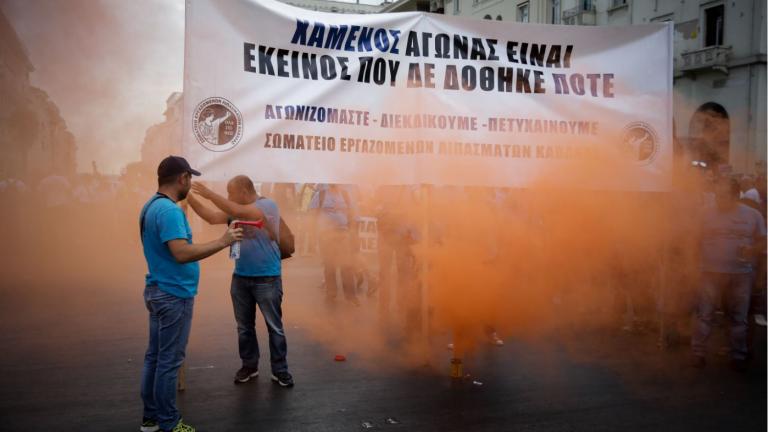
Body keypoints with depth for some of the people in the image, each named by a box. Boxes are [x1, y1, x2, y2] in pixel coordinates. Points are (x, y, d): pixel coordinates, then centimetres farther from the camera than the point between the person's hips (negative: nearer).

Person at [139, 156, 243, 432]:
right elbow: (182, 253, -30)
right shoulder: (169, 211, -21)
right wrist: (222, 242, -25)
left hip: (158, 290, 10)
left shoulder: (152, 206, 10)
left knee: (155, 356, 15)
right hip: (174, 295, -10)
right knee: (169, 360, 0)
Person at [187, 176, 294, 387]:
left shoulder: (268, 205, -14)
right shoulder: (237, 210, 7)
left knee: (274, 327, 4)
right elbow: (212, 217, 3)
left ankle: (280, 370, 14)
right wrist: (190, 198, -6)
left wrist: (210, 194, -25)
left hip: (267, 279, -6)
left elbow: (240, 212, -28)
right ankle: (249, 365, 28)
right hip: (240, 278, 6)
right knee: (244, 326, 14)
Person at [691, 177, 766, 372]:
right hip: (711, 272, 0)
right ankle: (698, 352, 9)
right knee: (705, 314, 1)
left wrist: (752, 250, -14)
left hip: (741, 274, 0)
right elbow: (699, 240, 9)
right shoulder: (708, 214, 3)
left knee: (739, 317, 8)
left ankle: (738, 356, 19)